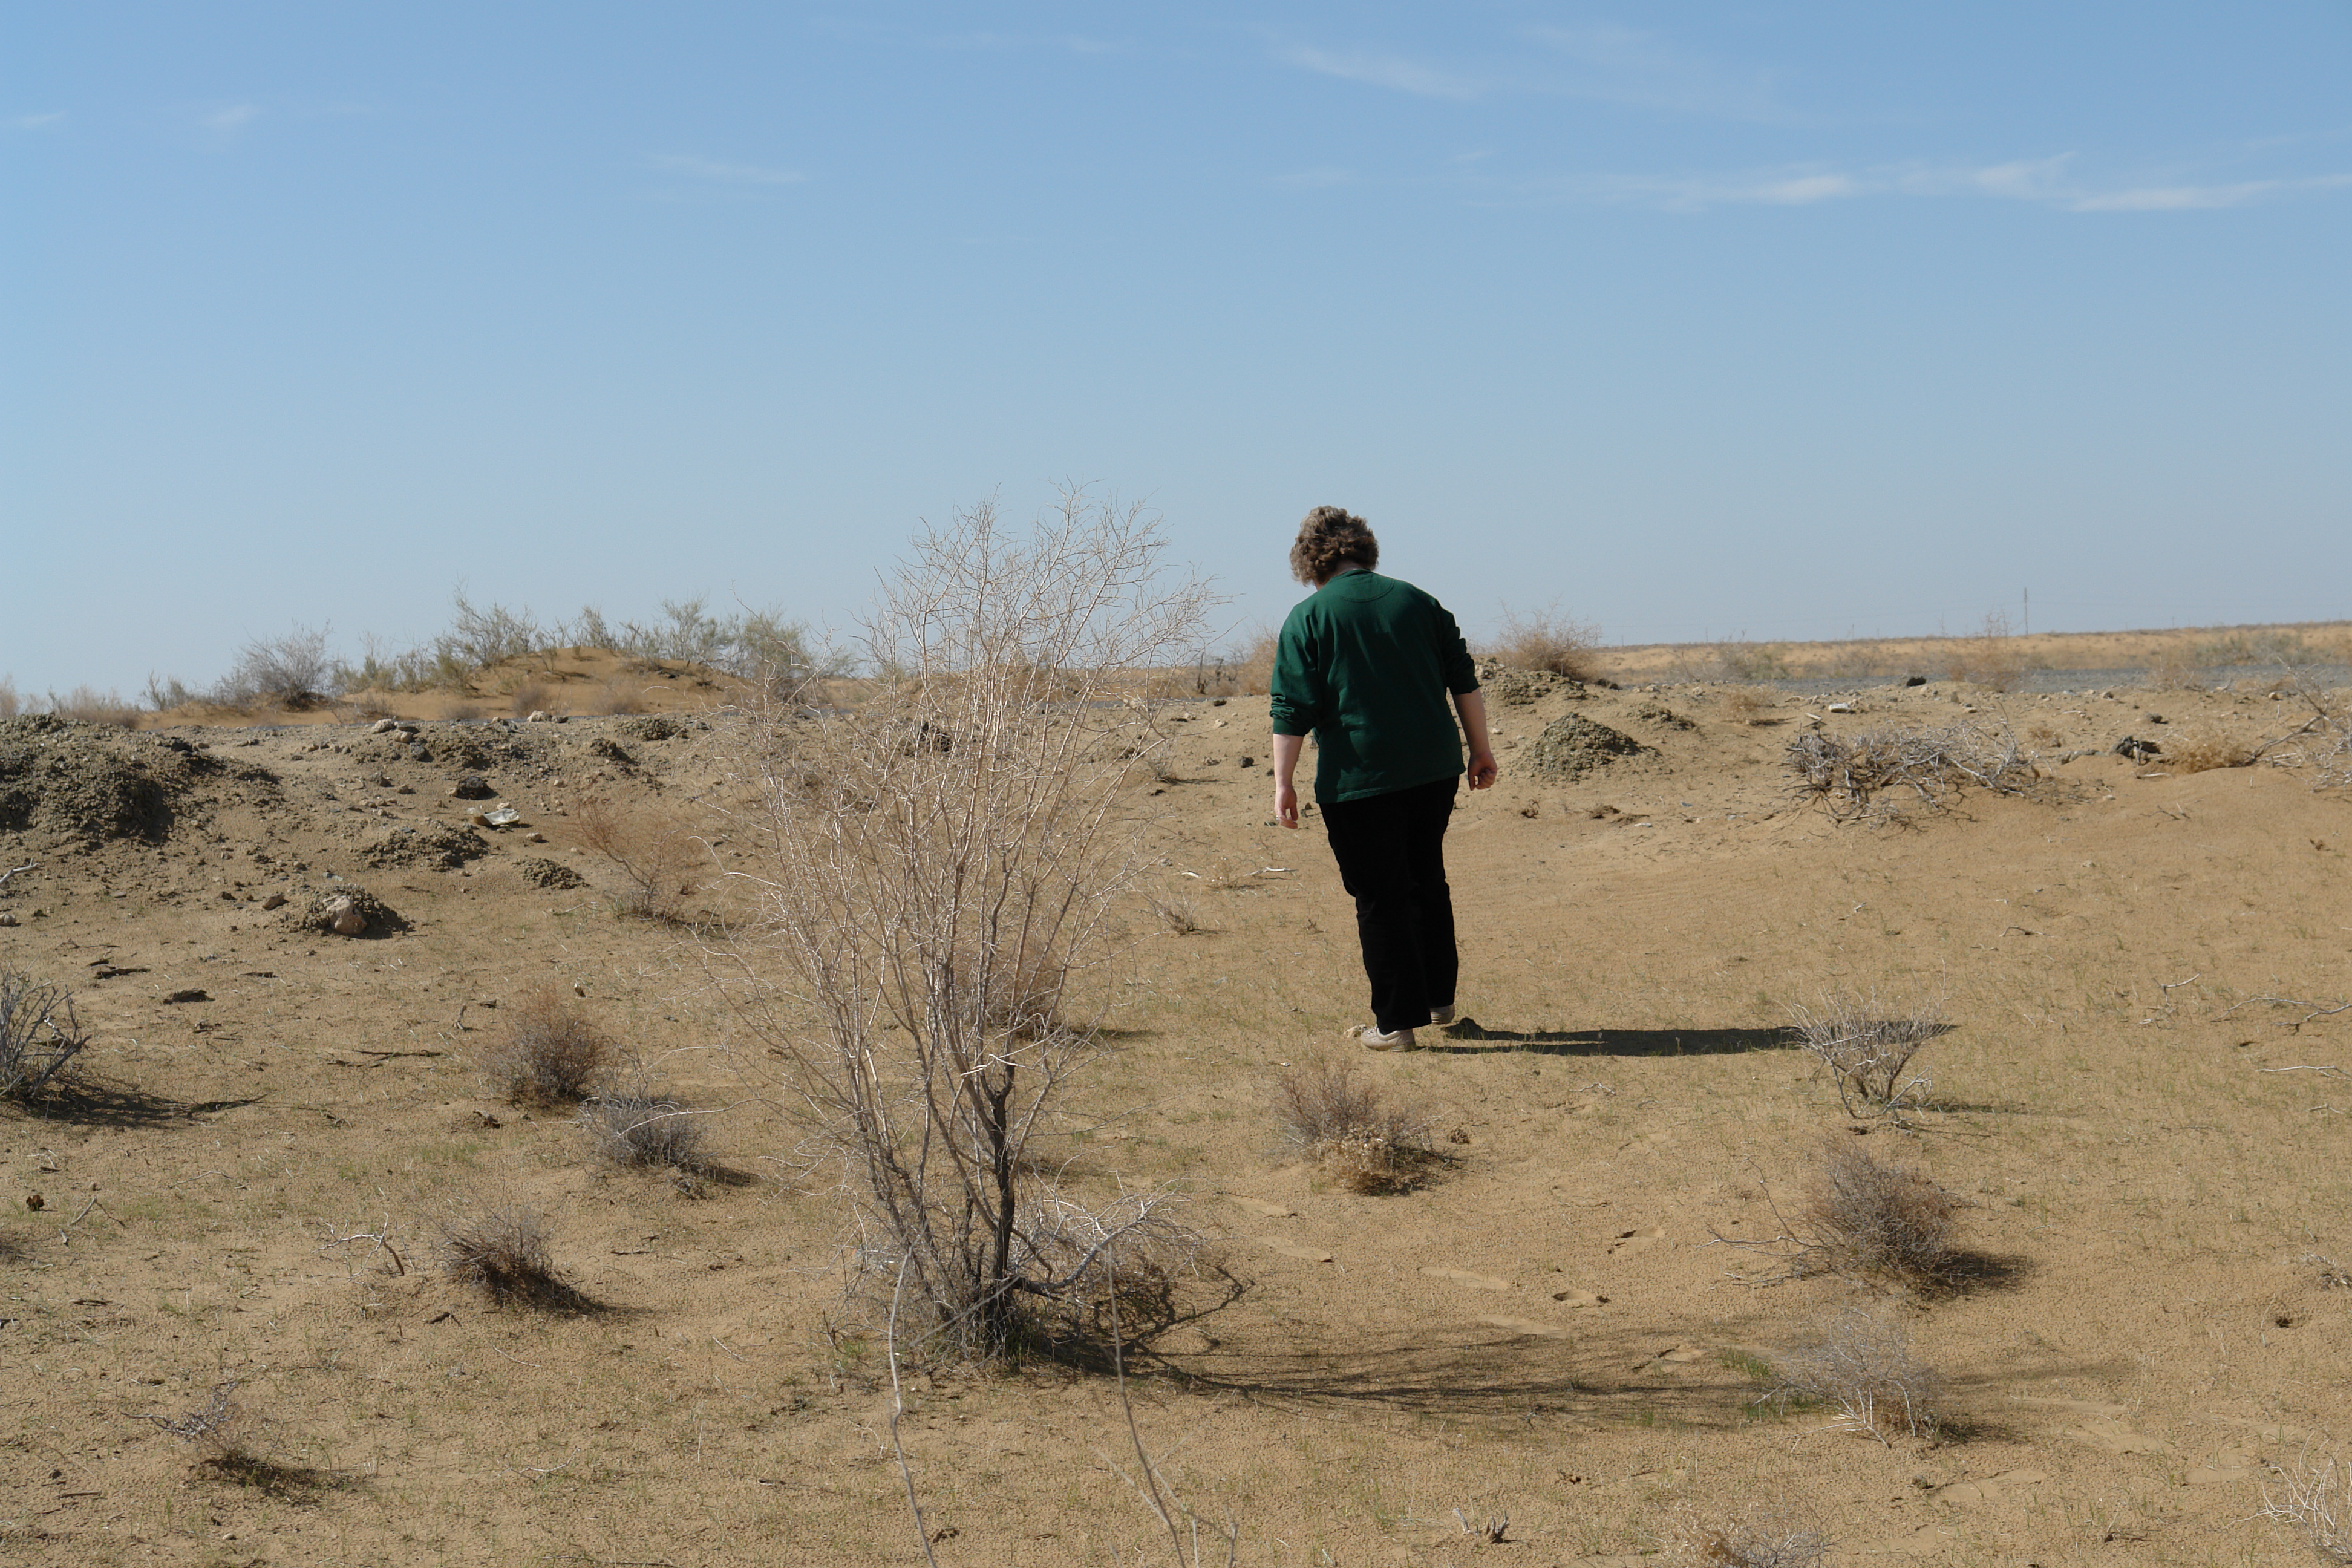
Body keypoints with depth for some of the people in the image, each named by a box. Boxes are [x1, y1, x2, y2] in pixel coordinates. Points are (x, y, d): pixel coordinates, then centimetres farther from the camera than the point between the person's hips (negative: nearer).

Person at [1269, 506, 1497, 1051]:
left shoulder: (1307, 618, -5)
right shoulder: (1416, 601, 8)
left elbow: (1293, 709, -10)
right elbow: (1465, 682, 10)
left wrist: (1283, 781, -6)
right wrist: (1481, 750, 18)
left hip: (1360, 779, -5)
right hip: (1435, 770, 5)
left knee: (1380, 899, 3)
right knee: (1428, 881, 21)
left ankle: (1397, 1021, 5)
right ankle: (1439, 999, 29)